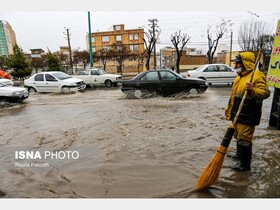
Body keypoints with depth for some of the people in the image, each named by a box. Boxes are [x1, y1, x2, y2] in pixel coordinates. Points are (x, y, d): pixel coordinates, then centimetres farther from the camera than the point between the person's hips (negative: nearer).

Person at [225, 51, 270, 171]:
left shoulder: (257, 76, -14)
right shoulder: (239, 77, 15)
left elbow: (265, 93, -21)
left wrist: (252, 90, -39)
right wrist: (229, 109, 22)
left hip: (247, 117, -9)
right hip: (237, 115, 9)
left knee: (244, 139, -3)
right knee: (238, 136, 22)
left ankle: (245, 164, 10)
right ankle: (239, 154, 42)